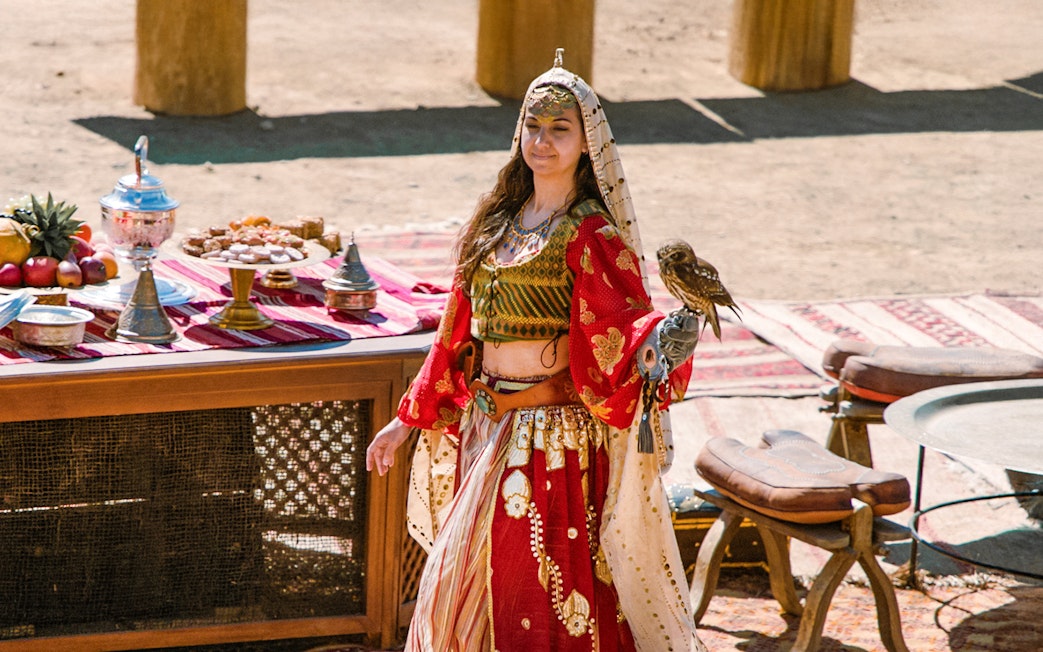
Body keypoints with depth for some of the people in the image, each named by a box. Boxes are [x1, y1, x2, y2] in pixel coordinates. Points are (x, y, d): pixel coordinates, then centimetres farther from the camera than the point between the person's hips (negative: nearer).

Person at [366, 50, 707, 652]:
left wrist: (657, 344, -44)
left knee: (546, 591, -4)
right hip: (487, 429, 7)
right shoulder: (496, 222, 9)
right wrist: (410, 419, 16)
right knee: (467, 579, 13)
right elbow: (458, 332, 14)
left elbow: (616, 334, -22)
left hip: (558, 437, -6)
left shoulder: (594, 235, -10)